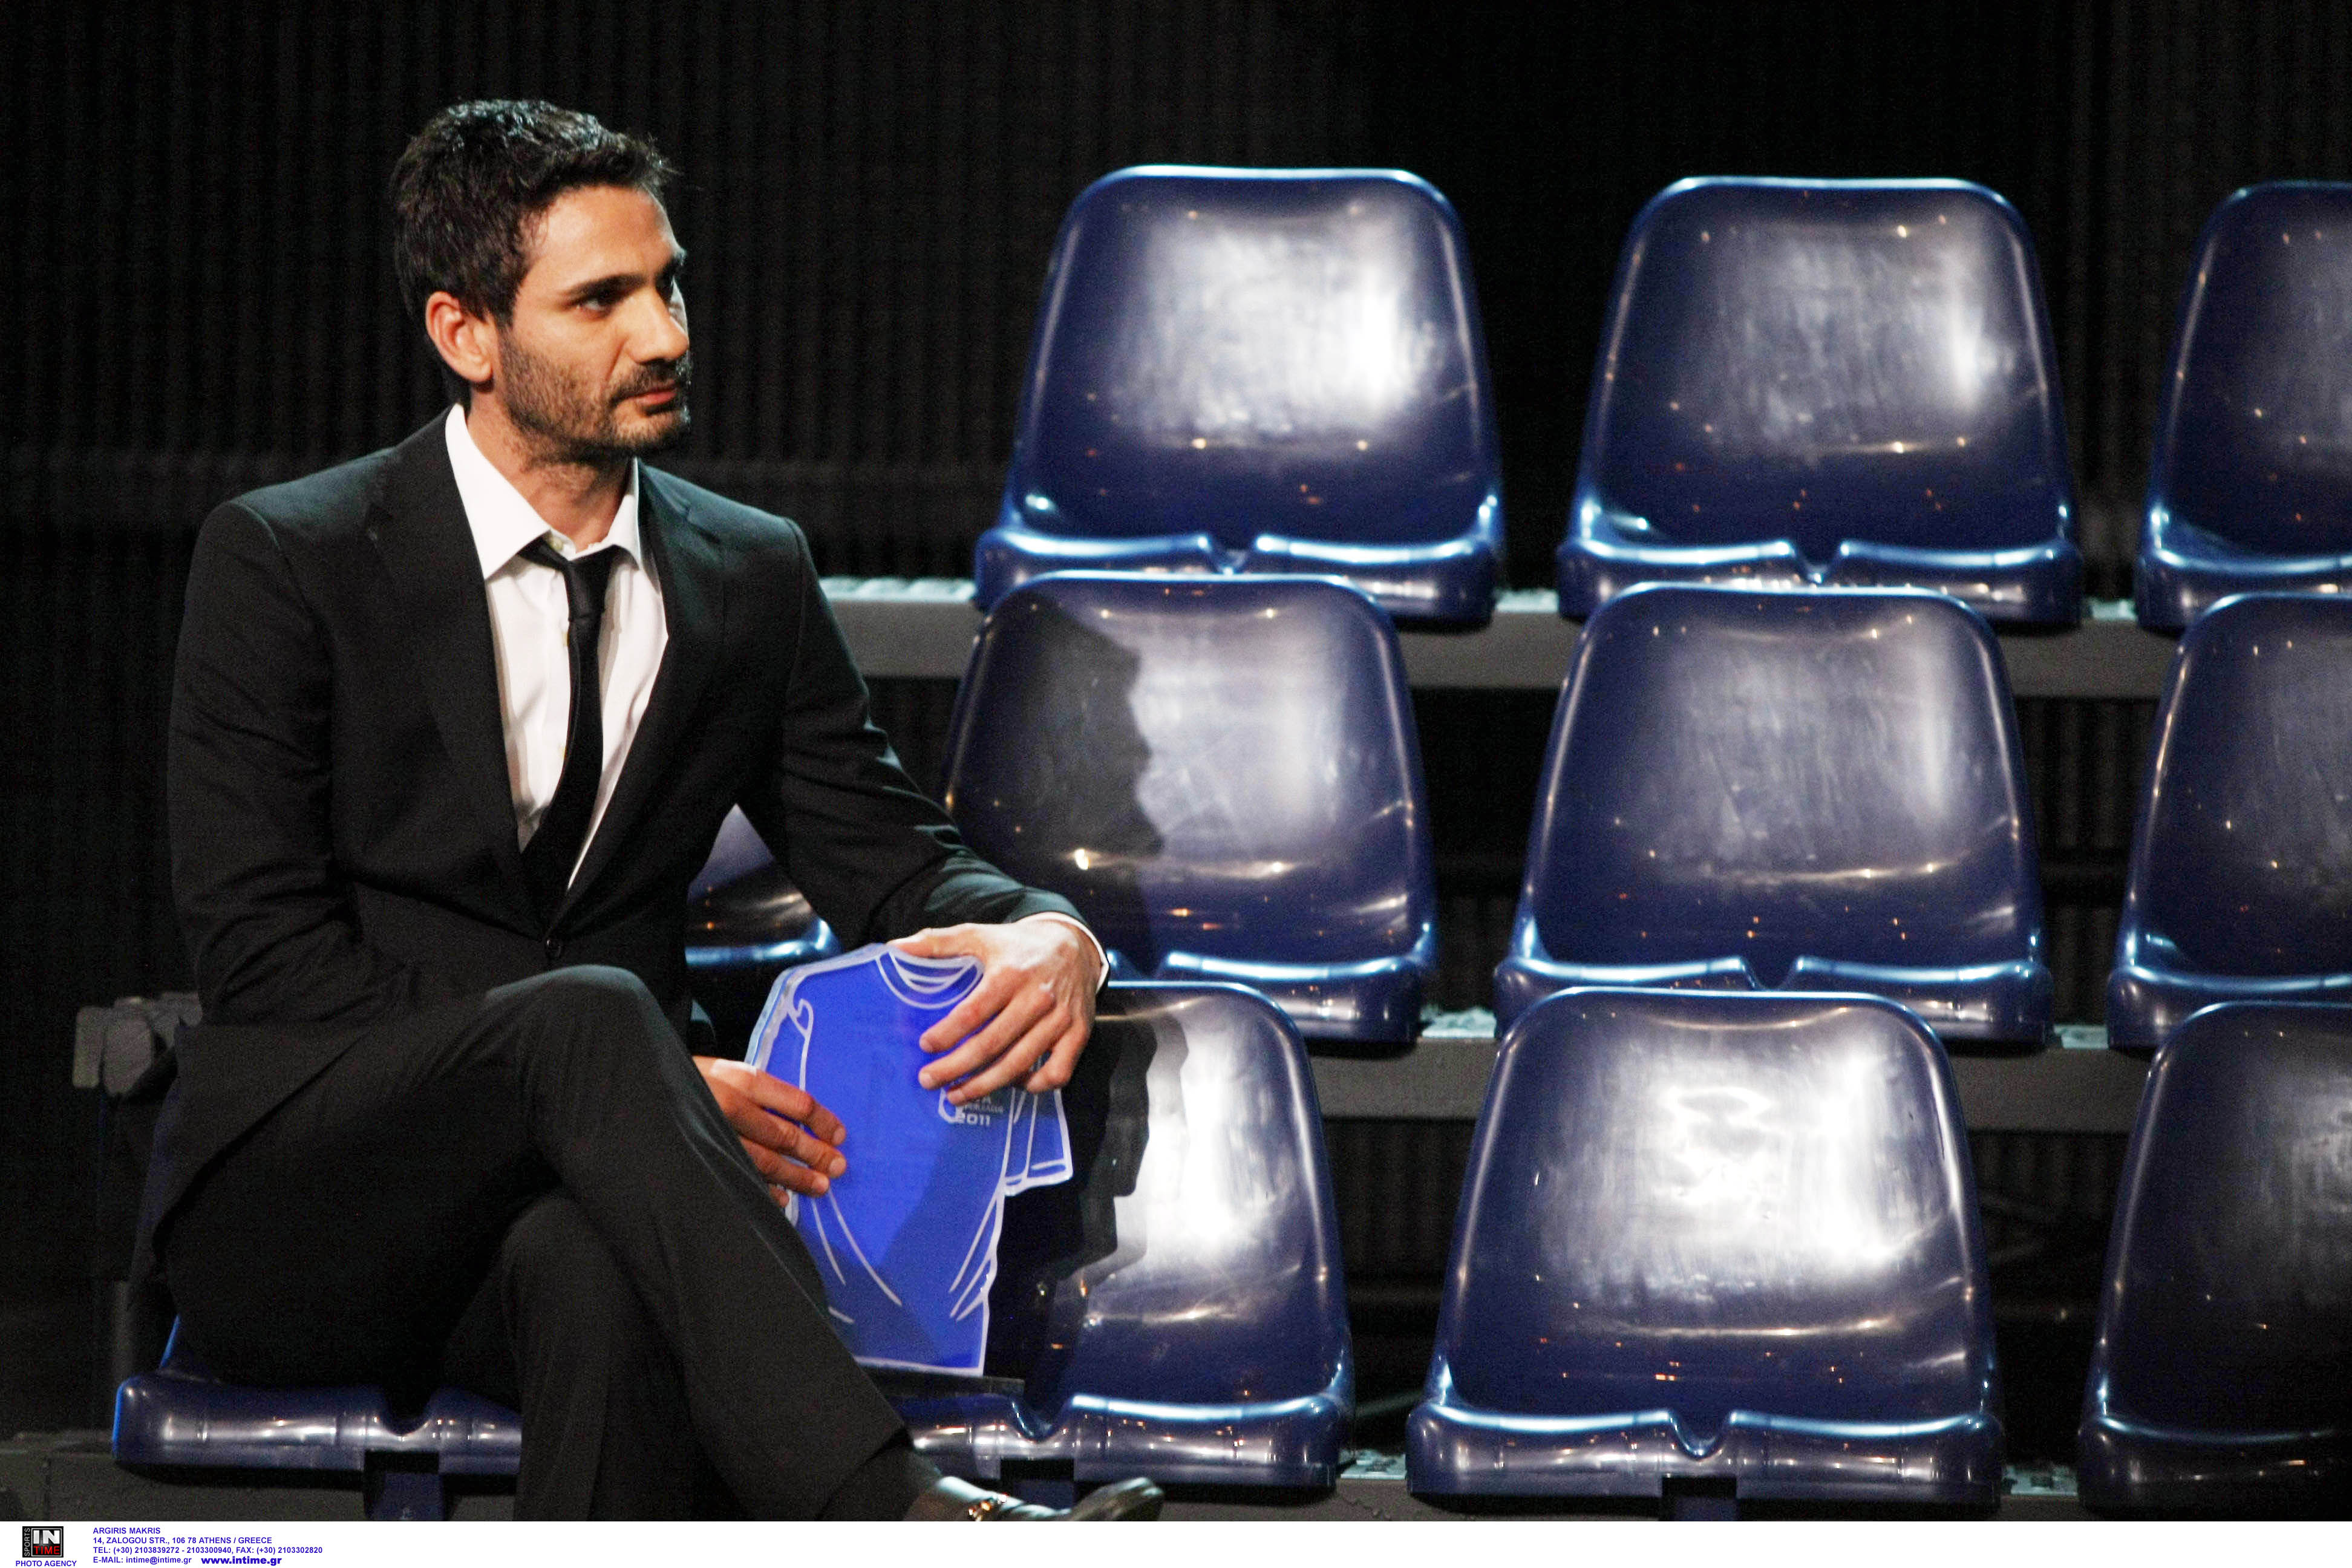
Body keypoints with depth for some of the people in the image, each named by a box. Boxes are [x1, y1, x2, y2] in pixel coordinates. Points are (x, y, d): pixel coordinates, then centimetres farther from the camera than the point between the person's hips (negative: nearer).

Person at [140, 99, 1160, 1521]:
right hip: (287, 1208, -3)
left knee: (606, 1276, -38)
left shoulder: (752, 578, 14)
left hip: (567, 1201, 3)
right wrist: (649, 1079, -16)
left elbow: (889, 862, 14)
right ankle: (893, 1518, -51)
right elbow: (267, 954, -7)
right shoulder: (285, 562, 0)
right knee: (592, 1017, -36)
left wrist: (1047, 939, -13)